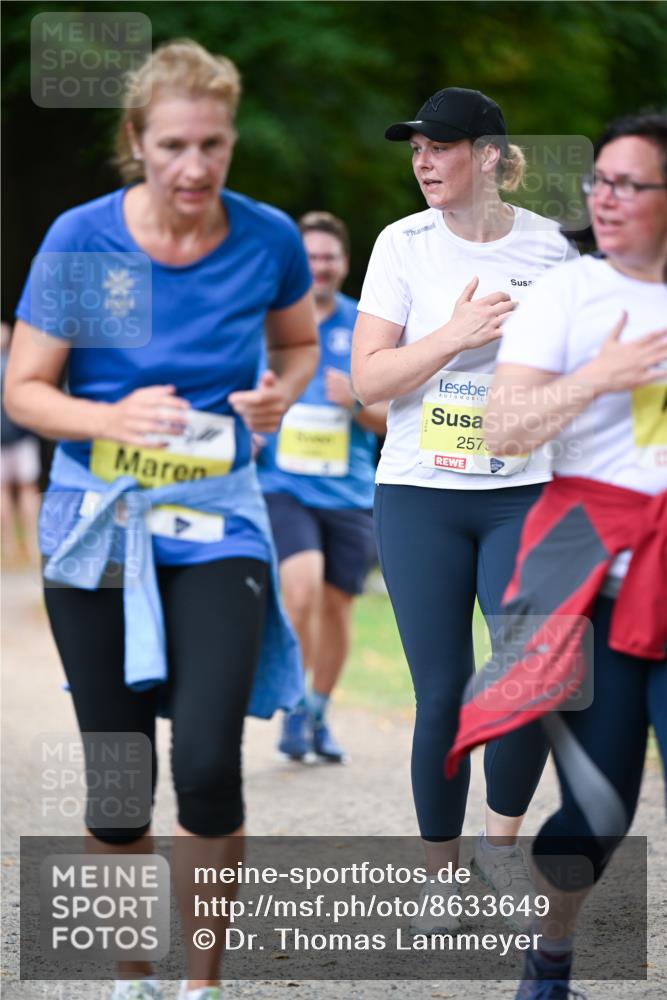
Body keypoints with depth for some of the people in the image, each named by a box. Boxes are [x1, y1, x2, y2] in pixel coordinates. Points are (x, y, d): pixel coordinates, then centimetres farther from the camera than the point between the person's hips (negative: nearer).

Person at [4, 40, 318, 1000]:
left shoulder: (268, 238, -5)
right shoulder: (83, 238, -9)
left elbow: (298, 344, 15)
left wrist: (278, 395, -7)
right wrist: (113, 419, -22)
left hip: (215, 522, 0)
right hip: (97, 523, 0)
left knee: (208, 764, -16)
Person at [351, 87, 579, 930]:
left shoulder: (548, 246, 1)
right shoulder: (404, 245, -1)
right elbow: (367, 379, -6)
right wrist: (457, 335, -19)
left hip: (524, 494, 1)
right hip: (419, 496, 0)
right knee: (441, 693, 0)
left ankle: (501, 840, 12)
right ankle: (439, 871, 16)